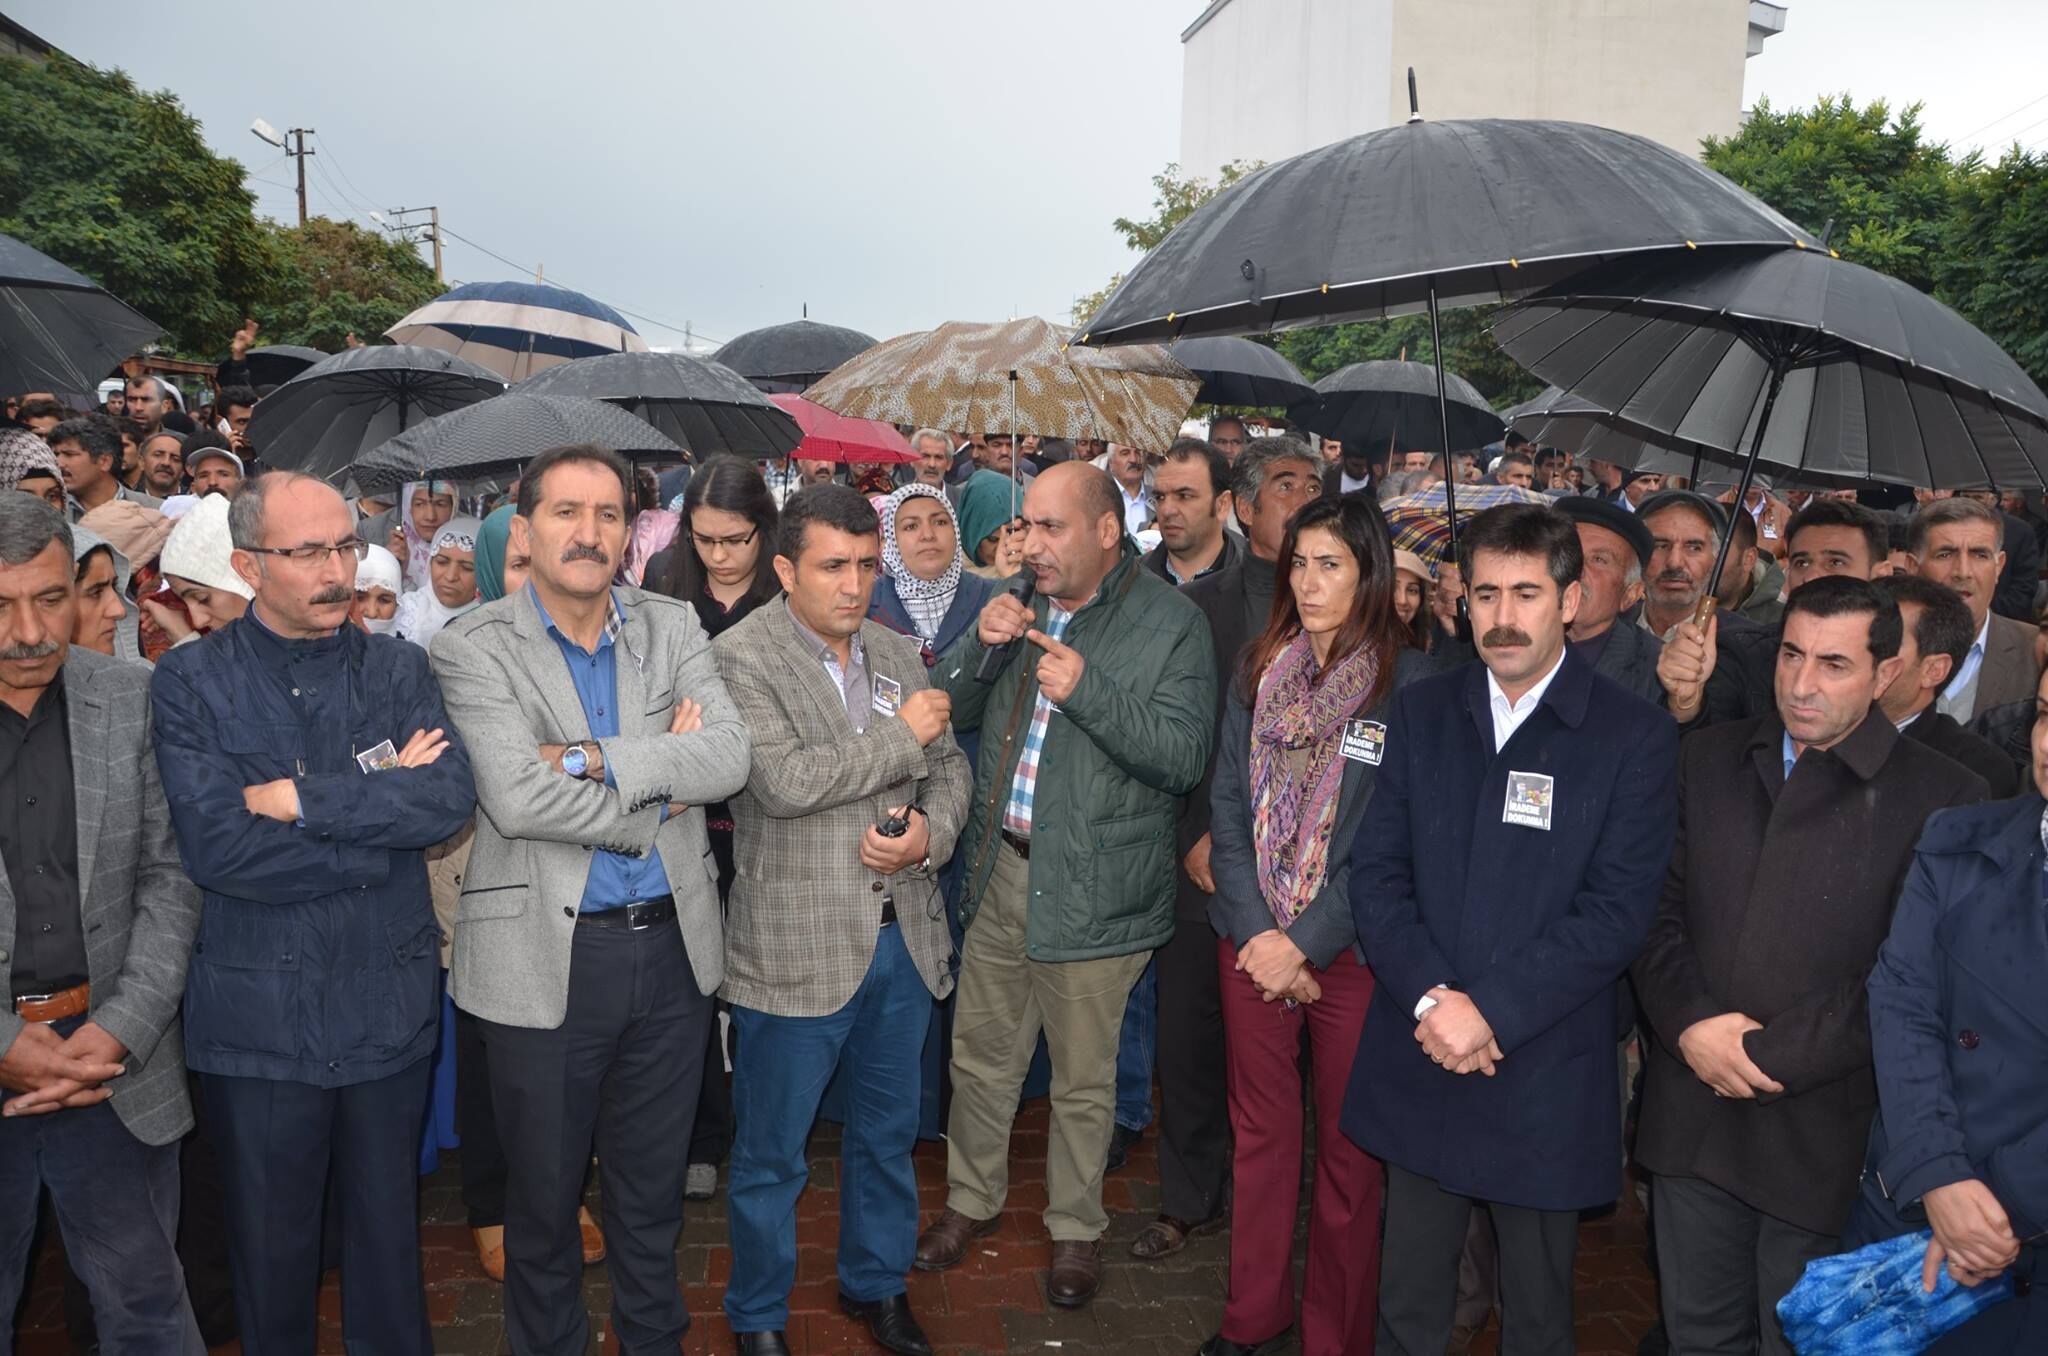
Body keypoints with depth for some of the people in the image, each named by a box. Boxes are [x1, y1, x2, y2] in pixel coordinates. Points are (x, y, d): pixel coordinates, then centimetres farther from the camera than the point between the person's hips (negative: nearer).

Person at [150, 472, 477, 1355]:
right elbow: (216, 847, -18)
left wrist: (302, 799, -19)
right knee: (270, 1246, 16)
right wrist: (383, 816, -14)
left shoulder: (398, 669, 2)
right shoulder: (190, 682, -6)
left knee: (389, 1230, 18)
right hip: (258, 1011, -2)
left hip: (388, 1005, 2)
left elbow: (452, 797, -14)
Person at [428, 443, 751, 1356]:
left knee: (653, 1183, 20)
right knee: (544, 1189, 15)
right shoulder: (474, 647, -8)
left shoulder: (672, 628, 3)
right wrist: (657, 786, -13)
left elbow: (728, 757, -11)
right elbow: (516, 798, -21)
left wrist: (589, 758, -20)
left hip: (671, 946, 3)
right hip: (547, 957, -3)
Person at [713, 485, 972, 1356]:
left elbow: (948, 768, 11)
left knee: (888, 1132, 22)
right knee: (772, 1154, 10)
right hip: (798, 948, -6)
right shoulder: (741, 658, -12)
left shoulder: (897, 654, 7)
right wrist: (901, 736, -16)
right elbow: (784, 781, -24)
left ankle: (878, 1284, 43)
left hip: (904, 938, 6)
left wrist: (933, 831, -10)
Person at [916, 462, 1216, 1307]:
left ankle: (1075, 1228, 32)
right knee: (980, 1056, 18)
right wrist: (979, 644, -12)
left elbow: (1185, 757, -17)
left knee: (1082, 1079, 11)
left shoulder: (1171, 623, -10)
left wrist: (1086, 689, -26)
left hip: (1092, 888, -5)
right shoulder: (1022, 606, 6)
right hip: (1001, 868, 5)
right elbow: (954, 713, 8)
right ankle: (972, 1199, 40)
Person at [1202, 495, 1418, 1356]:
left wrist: (1306, 942, -14)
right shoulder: (1258, 671, 3)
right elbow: (1229, 806, 3)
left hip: (1353, 951, -4)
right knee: (1259, 1130, 16)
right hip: (1251, 944, 4)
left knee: (1348, 1147, 9)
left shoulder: (1410, 685, -10)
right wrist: (1254, 932, -7)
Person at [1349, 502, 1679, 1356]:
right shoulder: (1421, 712, 5)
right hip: (1419, 1065, 3)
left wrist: (1491, 1009, -18)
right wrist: (1430, 997, -13)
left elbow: (1616, 913, -11)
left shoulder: (1635, 736, -6)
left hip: (1545, 1077, -2)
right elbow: (1375, 872, 1)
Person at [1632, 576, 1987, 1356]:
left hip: (1822, 1133, -3)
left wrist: (1773, 1054, -15)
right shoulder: (1712, 759, 6)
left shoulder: (1943, 798, -7)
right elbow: (1657, 908, 4)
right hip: (1692, 1110, 4)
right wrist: (1690, 1024, -11)